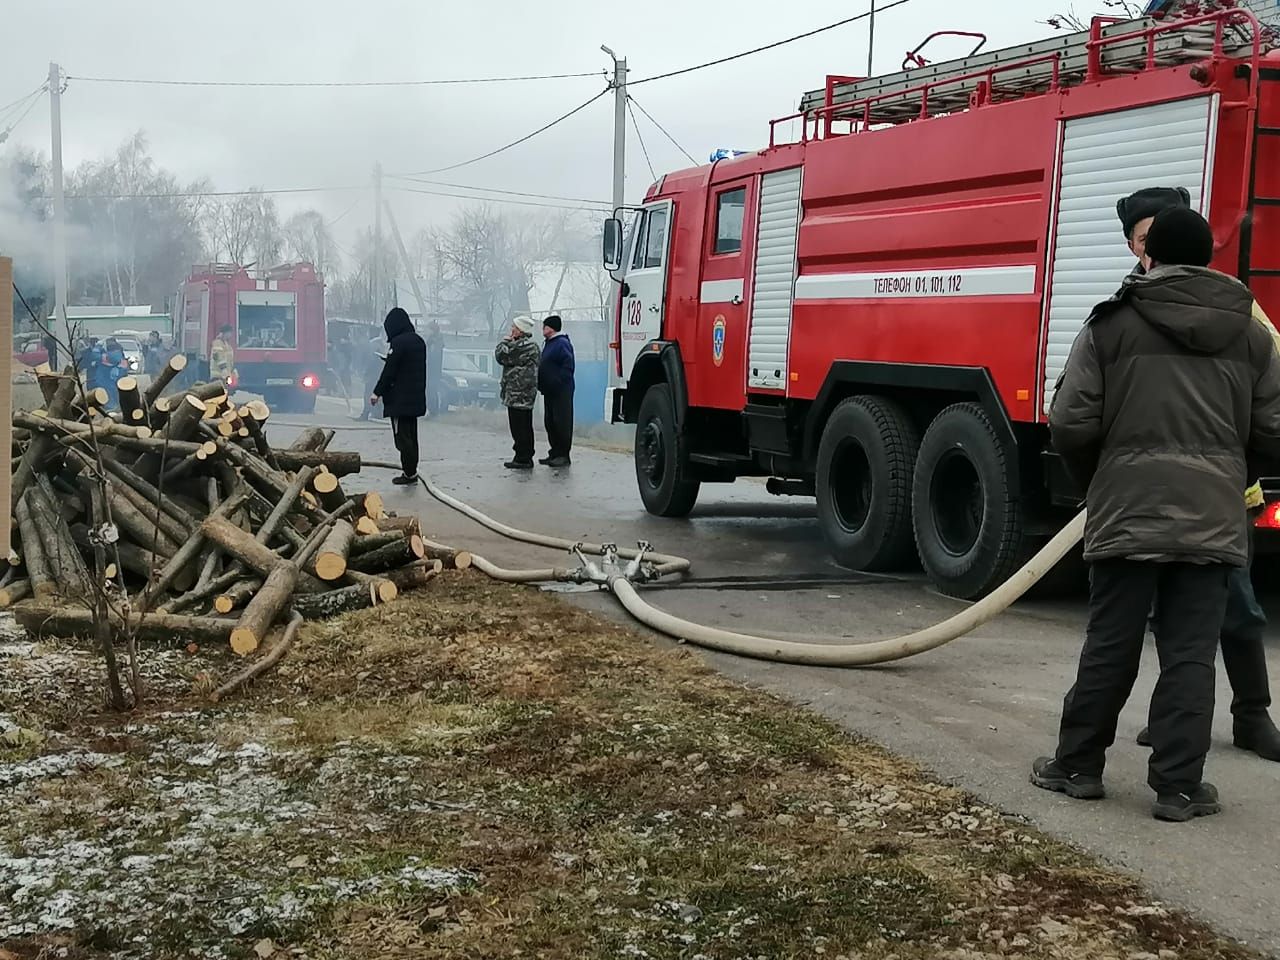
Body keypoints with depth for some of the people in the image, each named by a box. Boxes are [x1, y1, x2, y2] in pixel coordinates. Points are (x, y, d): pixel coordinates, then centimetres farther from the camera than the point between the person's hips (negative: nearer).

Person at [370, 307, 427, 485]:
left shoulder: (399, 342, -16)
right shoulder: (418, 341, 10)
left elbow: (389, 370, -16)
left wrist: (377, 392, -9)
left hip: (399, 399, -9)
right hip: (415, 398, 9)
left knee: (402, 436, -4)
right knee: (411, 436, 14)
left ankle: (409, 473, -4)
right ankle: (411, 472, 18)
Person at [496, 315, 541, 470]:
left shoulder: (522, 346, -18)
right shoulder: (531, 345, 17)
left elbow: (501, 356, -14)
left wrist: (506, 341, -2)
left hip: (518, 394, -11)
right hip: (526, 393, 11)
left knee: (519, 428, -7)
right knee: (525, 427, 15)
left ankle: (522, 459, -5)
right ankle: (526, 457, 20)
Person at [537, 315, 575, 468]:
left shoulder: (562, 344, -13)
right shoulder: (549, 344, 17)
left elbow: (568, 366, -19)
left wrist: (557, 382, -21)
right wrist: (541, 384, 17)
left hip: (561, 392, -10)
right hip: (549, 391, 10)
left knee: (562, 422, -6)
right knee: (550, 422, 12)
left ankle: (563, 455, -3)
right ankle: (554, 453, 18)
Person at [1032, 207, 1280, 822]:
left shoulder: (1111, 325, -1)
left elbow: (1072, 425, -4)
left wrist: (1093, 484, 14)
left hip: (1128, 511, -1)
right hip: (1213, 517, 1)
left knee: (1109, 646, 9)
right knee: (1191, 654, 5)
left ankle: (1077, 766, 19)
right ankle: (1178, 787, 8)